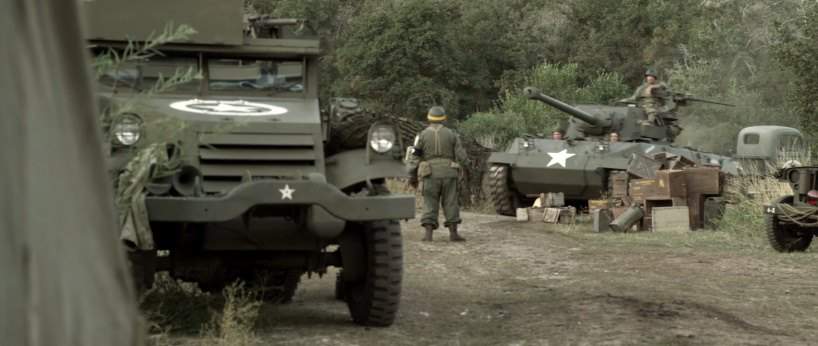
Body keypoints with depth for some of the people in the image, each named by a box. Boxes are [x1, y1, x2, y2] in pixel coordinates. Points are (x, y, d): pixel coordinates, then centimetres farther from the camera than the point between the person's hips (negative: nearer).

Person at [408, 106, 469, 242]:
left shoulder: (422, 135, 1)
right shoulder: (451, 134, 4)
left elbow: (414, 158, -1)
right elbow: (461, 157, 0)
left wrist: (412, 177, 8)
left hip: (430, 175, 0)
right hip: (448, 173, 0)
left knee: (430, 205, 4)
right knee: (450, 204, 7)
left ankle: (428, 234, -6)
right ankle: (453, 233, 2)